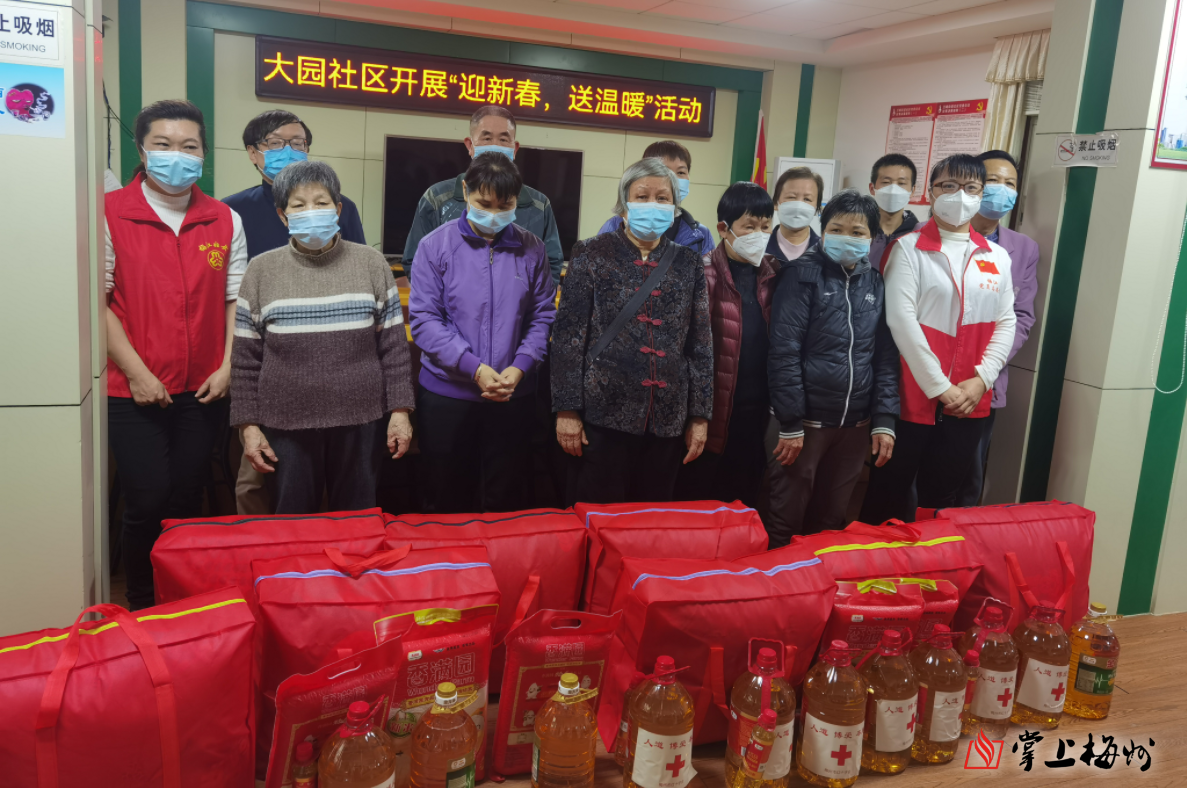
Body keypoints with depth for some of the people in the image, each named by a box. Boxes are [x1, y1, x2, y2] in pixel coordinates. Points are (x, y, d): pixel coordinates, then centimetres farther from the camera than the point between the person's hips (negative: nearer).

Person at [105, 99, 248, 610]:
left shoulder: (225, 221, 7)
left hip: (203, 392, 3)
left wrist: (227, 367, -2)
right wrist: (136, 371, -11)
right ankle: (140, 608, 18)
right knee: (147, 503, -2)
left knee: (187, 501, 10)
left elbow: (236, 300, 9)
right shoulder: (110, 213, -3)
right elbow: (97, 300, -6)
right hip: (135, 393, -3)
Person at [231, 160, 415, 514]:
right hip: (287, 425, 0)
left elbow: (394, 348, 3)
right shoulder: (262, 270, 2)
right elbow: (245, 359, 4)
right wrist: (248, 424, 0)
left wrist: (400, 410, -1)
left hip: (360, 422, 0)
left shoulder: (371, 263, 2)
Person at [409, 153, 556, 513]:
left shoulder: (531, 249, 2)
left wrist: (520, 367, -12)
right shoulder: (436, 246, -4)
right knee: (446, 500, 11)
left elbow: (543, 316, 4)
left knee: (505, 500, 12)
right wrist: (474, 368, -17)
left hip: (514, 397, 2)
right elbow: (424, 319, -9)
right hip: (447, 393, -1)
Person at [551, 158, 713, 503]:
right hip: (605, 413, -3)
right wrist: (567, 409, -8)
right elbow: (569, 335, -3)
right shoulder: (593, 254, 0)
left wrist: (699, 415, 5)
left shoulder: (688, 263, 9)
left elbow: (701, 344, 9)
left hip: (667, 419, 3)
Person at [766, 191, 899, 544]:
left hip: (855, 424, 4)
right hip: (807, 421, -4)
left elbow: (886, 356, 8)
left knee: (829, 519, 15)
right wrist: (790, 424, -14)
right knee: (786, 520, 7)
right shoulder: (804, 275, -6)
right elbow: (784, 352, -11)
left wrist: (884, 421, 2)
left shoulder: (876, 284, 7)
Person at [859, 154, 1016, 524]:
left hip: (969, 403, 4)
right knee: (889, 495, 5)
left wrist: (980, 380, -7)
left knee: (941, 498, 14)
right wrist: (940, 387, -14)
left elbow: (1005, 323, 9)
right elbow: (901, 319, -12)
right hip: (913, 395, -4)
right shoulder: (909, 248, -3)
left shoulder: (997, 257, 11)